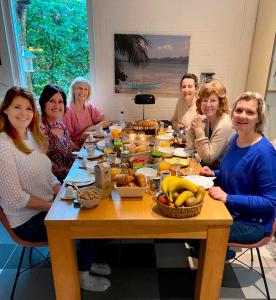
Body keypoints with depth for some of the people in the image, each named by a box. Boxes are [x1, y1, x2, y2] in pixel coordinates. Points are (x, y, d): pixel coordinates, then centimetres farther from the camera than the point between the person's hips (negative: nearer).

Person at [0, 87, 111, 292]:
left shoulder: (32, 136, 5)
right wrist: (54, 206, -16)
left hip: (48, 206, 7)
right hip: (27, 221, -7)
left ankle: (86, 261, 23)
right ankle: (82, 275, 16)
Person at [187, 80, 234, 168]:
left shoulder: (224, 125, -22)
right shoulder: (206, 120, -2)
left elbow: (208, 158, -22)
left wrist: (200, 131, -24)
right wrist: (193, 129, -12)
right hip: (209, 166, 6)